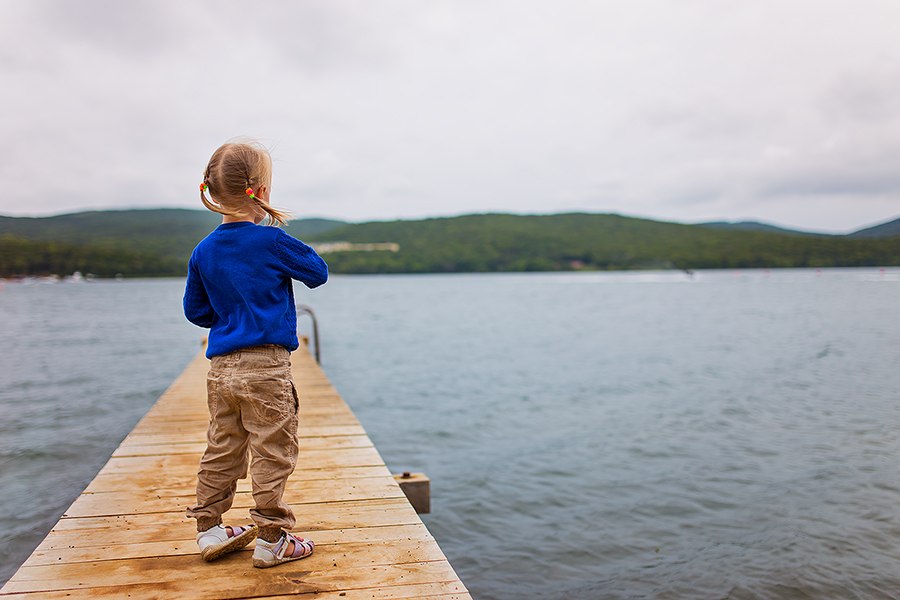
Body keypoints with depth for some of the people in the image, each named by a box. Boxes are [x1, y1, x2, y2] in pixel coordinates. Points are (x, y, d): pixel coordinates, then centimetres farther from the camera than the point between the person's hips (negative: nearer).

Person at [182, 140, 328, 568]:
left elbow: (195, 311, 15)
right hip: (265, 365, -6)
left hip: (220, 368, 6)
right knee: (272, 453, 2)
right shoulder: (271, 240, -10)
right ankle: (270, 539, 9)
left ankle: (209, 529, 27)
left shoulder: (203, 251, 7)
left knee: (221, 451, 17)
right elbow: (318, 273, 2)